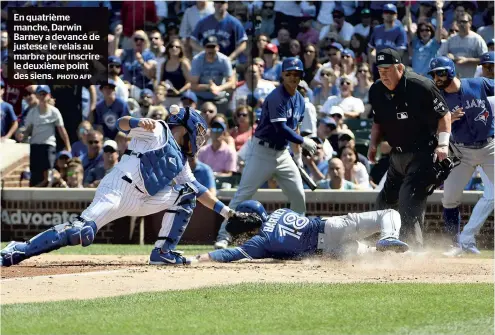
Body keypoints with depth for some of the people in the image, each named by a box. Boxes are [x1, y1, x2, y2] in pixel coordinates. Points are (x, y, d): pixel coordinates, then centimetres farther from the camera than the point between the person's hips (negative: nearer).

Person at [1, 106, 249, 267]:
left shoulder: (180, 160, 25)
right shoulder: (158, 132, 2)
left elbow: (198, 190, 29)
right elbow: (122, 122, -8)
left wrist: (226, 212, 25)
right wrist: (140, 122, -30)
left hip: (140, 201, 9)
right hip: (119, 189, -9)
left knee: (186, 194, 9)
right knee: (83, 232, -25)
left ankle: (163, 252, 2)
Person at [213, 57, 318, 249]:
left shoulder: (299, 100, 8)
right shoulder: (276, 98, -19)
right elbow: (281, 129, -26)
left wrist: (298, 154, 18)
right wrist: (303, 141, -19)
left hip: (282, 152, 8)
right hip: (262, 152, -8)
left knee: (298, 195, 6)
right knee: (243, 194, -10)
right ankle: (223, 235, -10)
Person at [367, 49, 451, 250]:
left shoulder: (421, 87, -18)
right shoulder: (377, 91, 0)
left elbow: (444, 114, -10)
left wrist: (443, 144, -20)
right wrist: (374, 144, 1)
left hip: (422, 154, -7)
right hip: (397, 156, 7)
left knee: (410, 199, -22)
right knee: (384, 201, 16)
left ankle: (413, 248, -24)